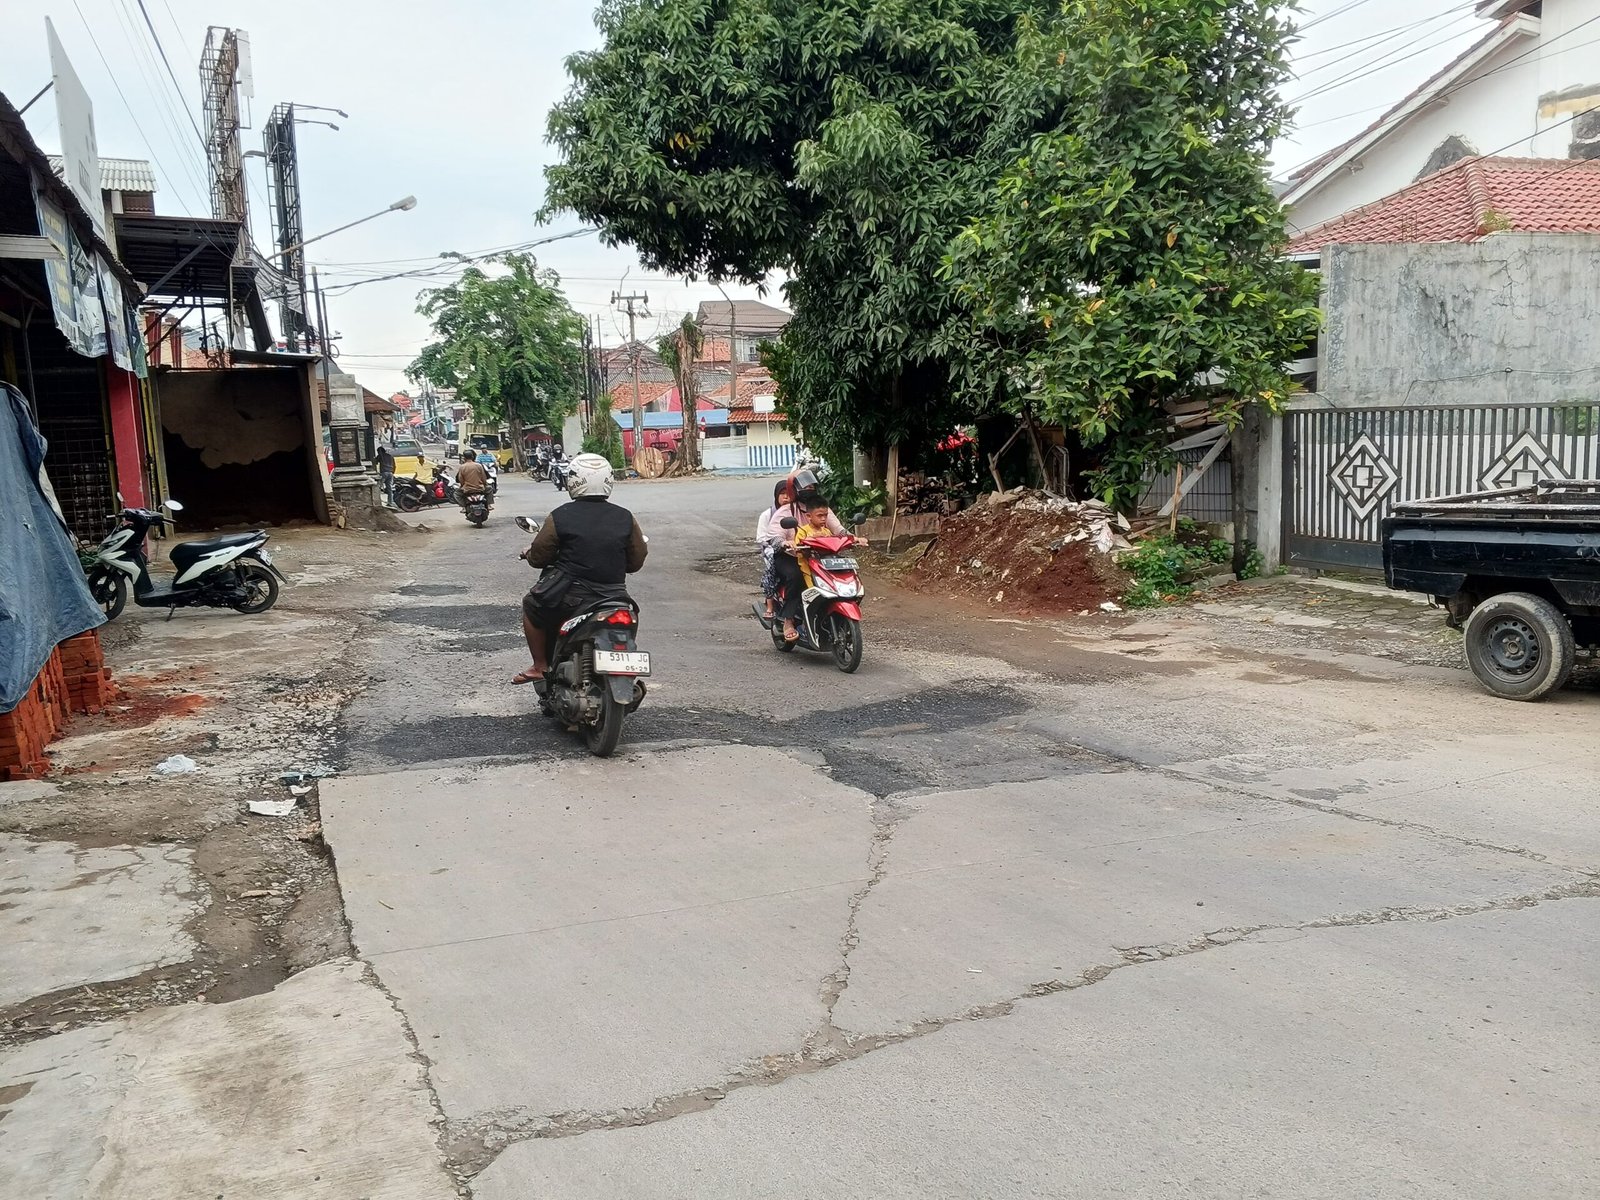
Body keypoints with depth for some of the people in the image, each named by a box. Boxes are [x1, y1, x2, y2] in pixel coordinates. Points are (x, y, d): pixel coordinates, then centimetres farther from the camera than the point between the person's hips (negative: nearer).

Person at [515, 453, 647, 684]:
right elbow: (636, 561, 6)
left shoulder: (560, 517, -8)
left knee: (531, 606, 24)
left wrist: (528, 553, 22)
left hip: (570, 596, -2)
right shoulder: (625, 518, 0)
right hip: (614, 594, 3)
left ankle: (540, 666, 23)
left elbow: (538, 556, -1)